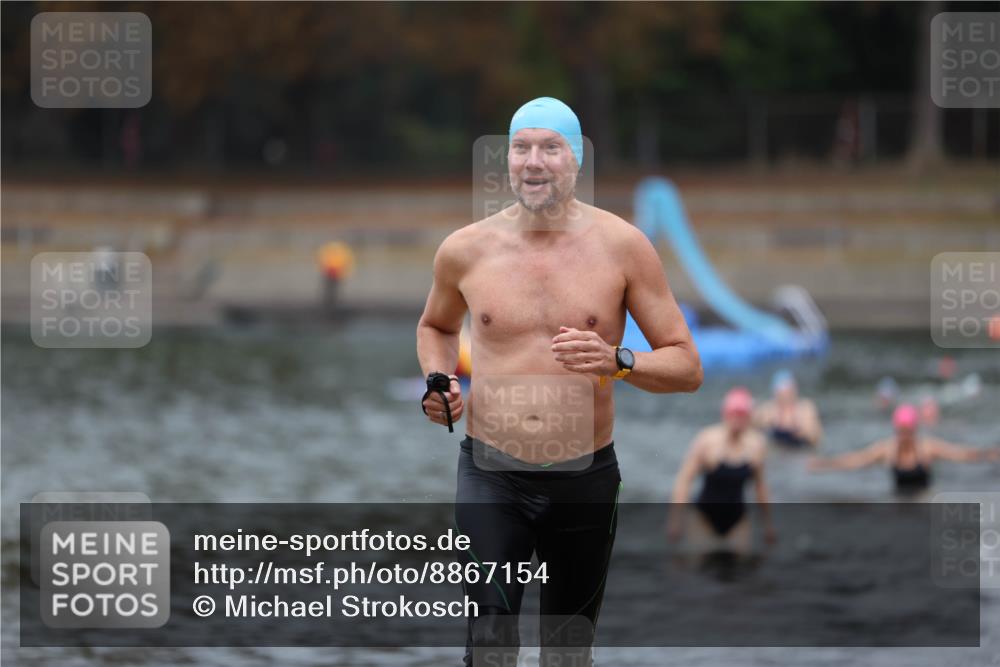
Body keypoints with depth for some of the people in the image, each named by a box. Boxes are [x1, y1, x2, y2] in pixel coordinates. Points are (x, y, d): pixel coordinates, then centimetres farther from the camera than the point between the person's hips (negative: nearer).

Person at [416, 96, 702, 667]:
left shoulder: (621, 246, -3)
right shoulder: (466, 250, 2)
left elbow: (687, 368, -1)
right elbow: (437, 326, 24)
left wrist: (616, 362, -20)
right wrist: (438, 381, 3)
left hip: (585, 481, 0)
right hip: (491, 477, 0)